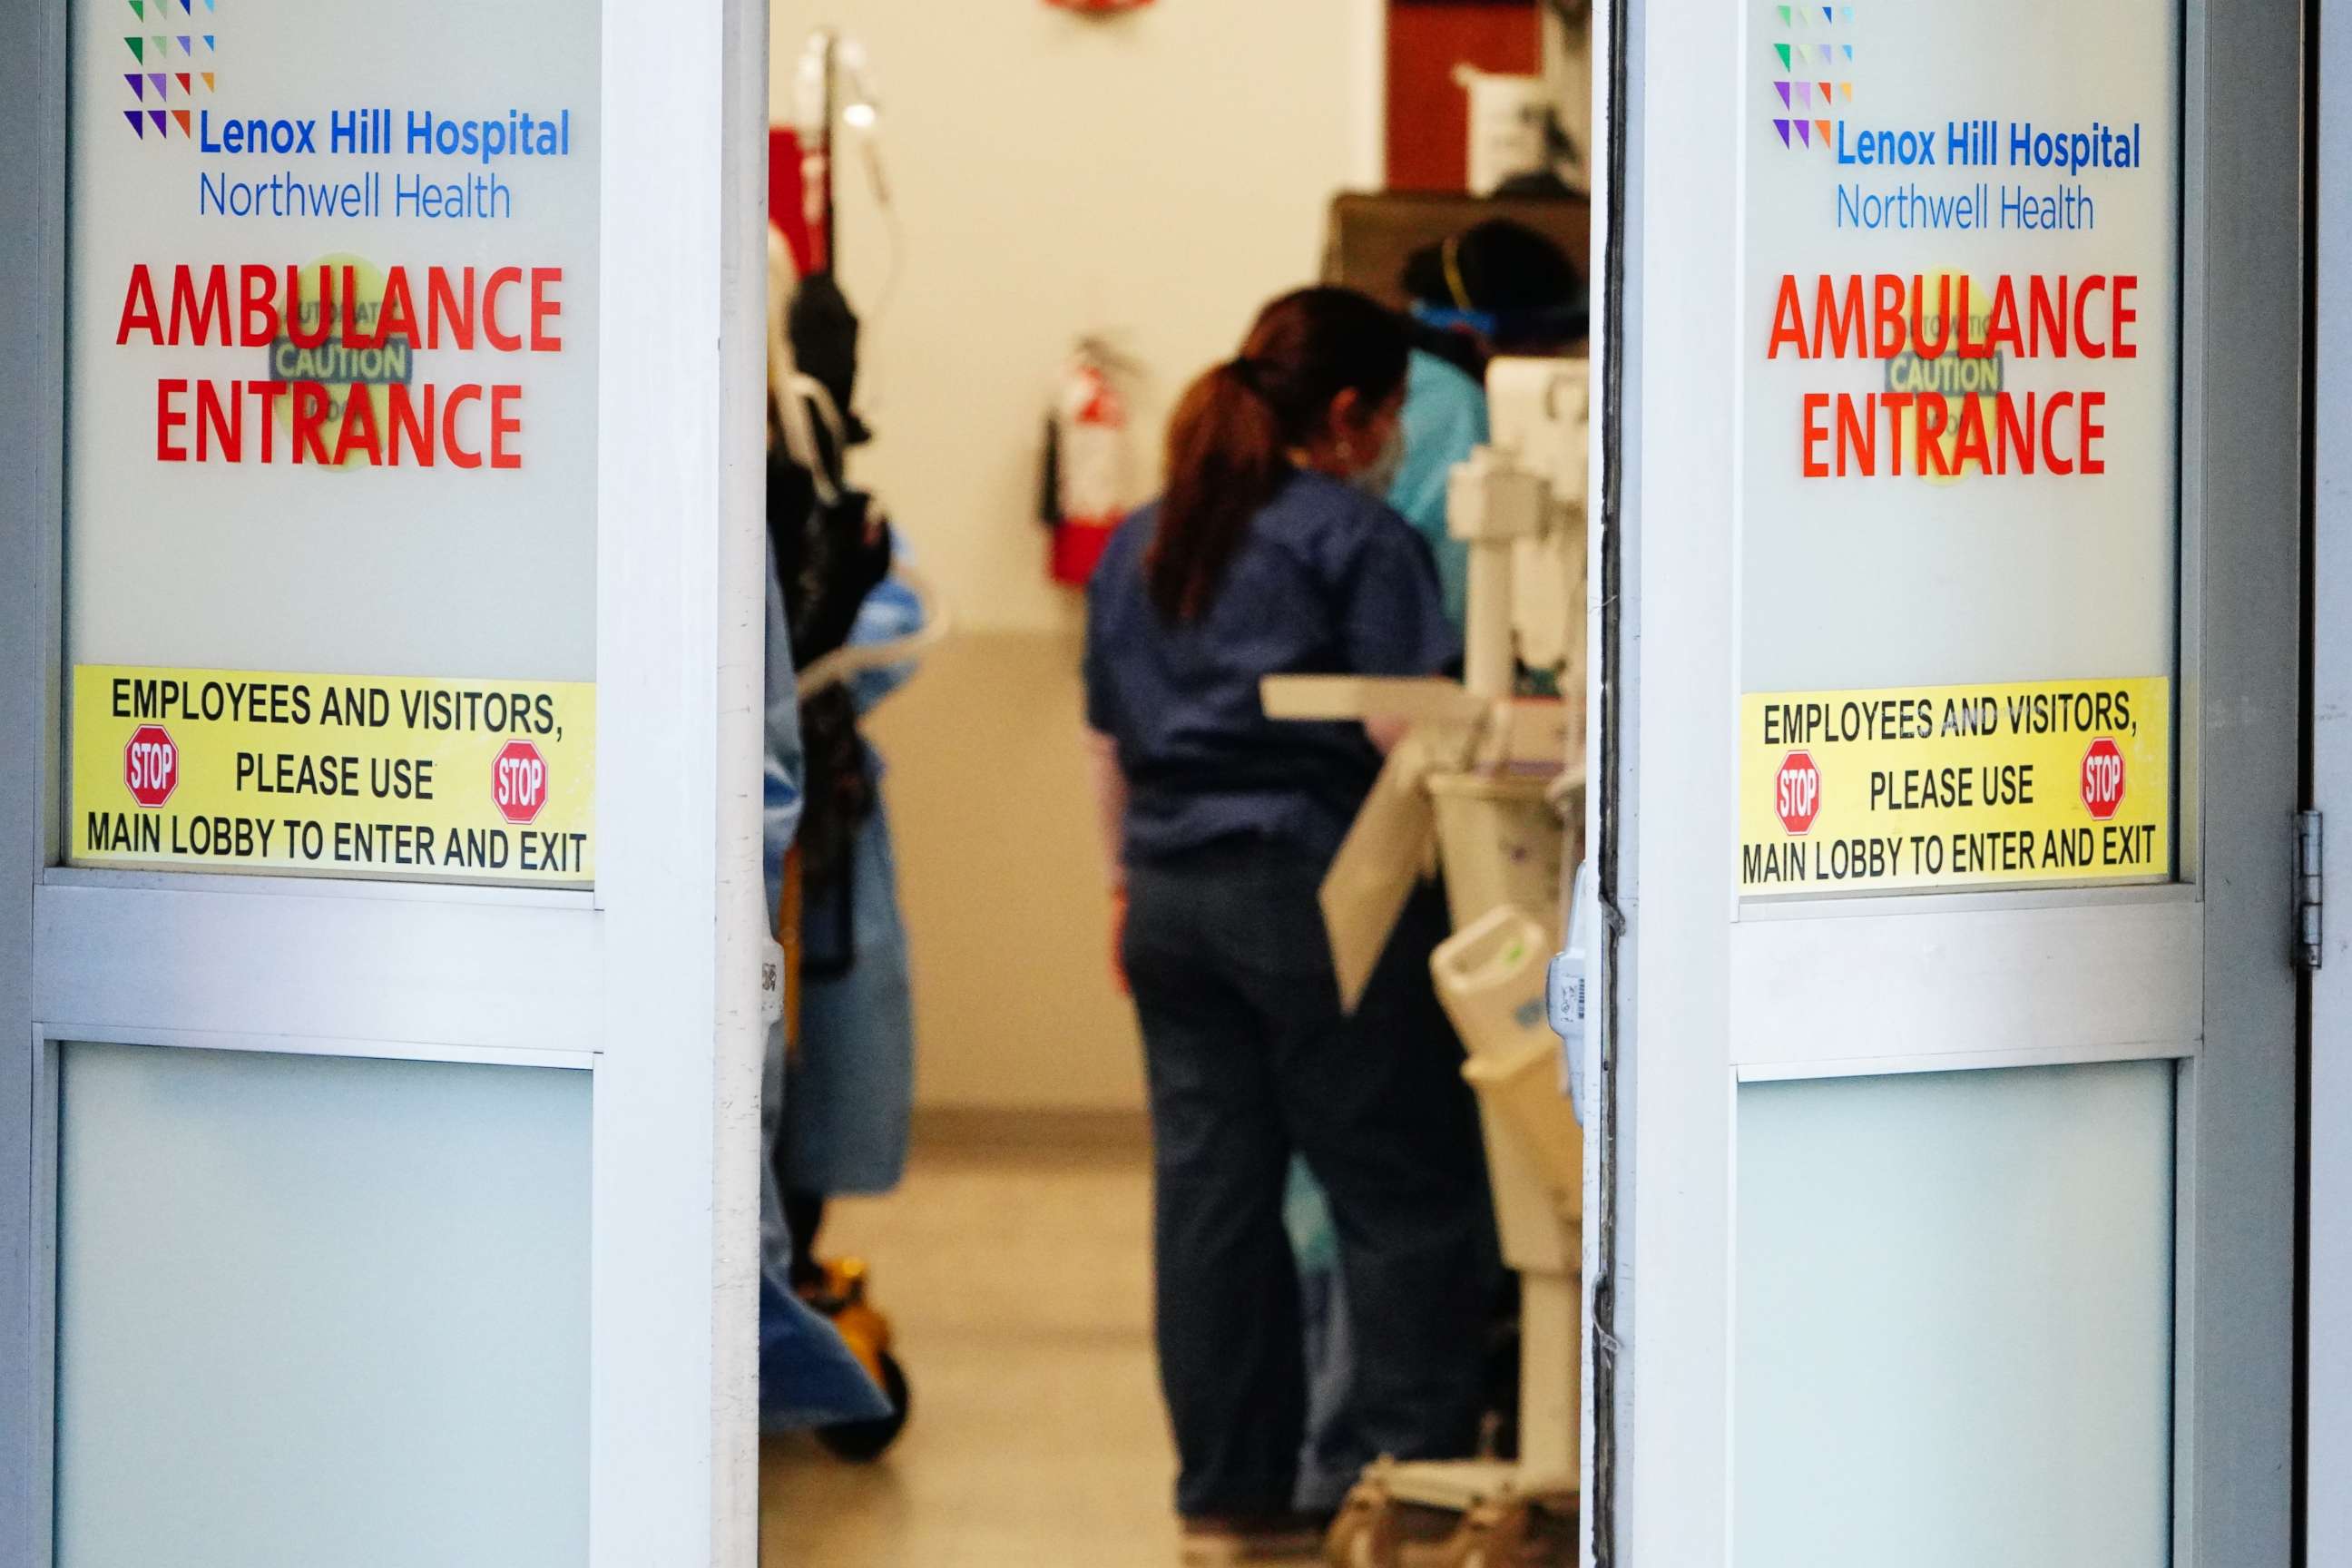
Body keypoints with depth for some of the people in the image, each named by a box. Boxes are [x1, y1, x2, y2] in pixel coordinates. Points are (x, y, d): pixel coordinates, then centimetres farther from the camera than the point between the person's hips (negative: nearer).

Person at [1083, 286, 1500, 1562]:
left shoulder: (1138, 546, 14)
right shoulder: (1356, 538, -8)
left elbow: (1108, 741, 20)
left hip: (1174, 896, 7)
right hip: (1319, 893, -7)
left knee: (1210, 1193, 7)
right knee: (1405, 1191, 0)